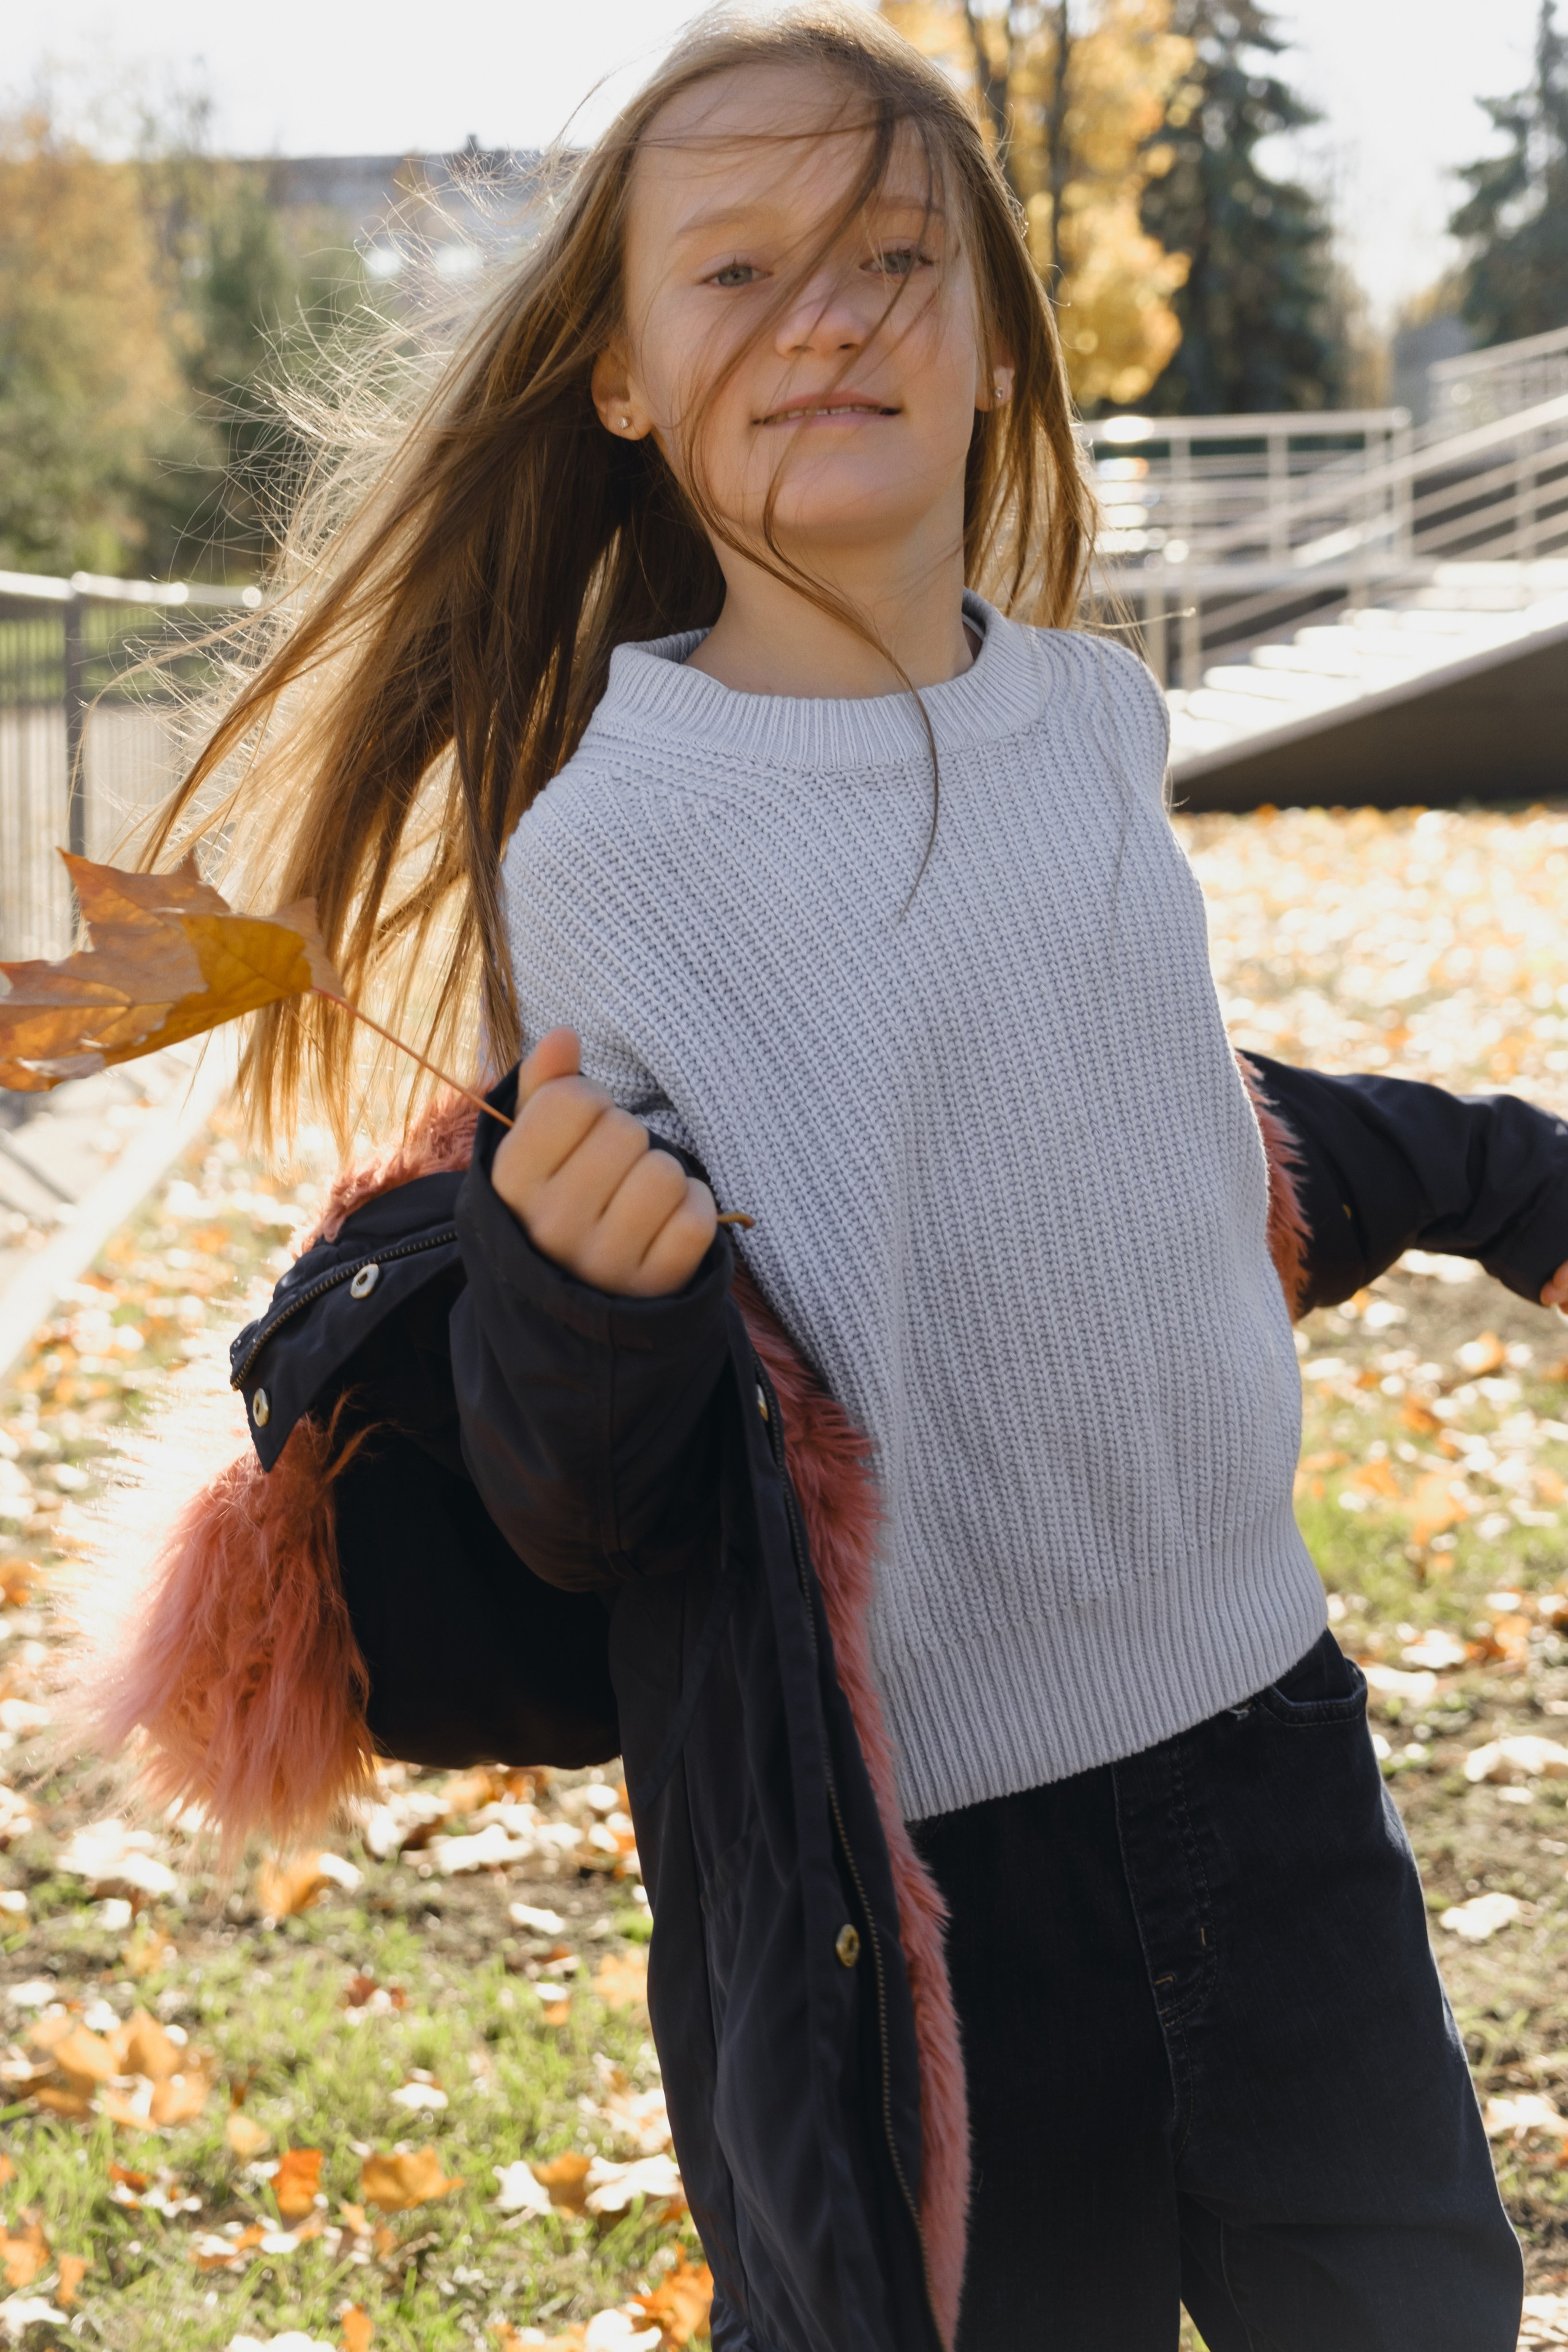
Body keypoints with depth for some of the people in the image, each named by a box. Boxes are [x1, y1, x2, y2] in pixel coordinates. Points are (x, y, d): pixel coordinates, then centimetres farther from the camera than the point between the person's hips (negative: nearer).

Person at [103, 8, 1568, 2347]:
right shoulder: (607, 840, -14)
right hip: (907, 1874, -5)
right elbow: (576, 1520, -12)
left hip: (1261, 1741, 6)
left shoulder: (1097, 716, 2)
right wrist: (576, 1296, -34)